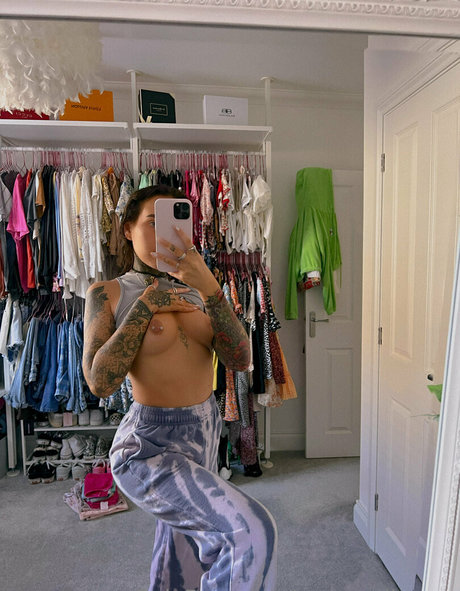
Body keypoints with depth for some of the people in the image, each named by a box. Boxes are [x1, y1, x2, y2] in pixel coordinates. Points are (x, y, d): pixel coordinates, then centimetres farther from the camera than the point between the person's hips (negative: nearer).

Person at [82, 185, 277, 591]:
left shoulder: (195, 292, 3)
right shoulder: (108, 294, -7)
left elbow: (240, 360, -9)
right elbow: (100, 382, -18)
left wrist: (209, 287, -21)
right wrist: (146, 304, -17)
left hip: (206, 434, 6)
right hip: (150, 446, -5)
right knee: (252, 531, -21)